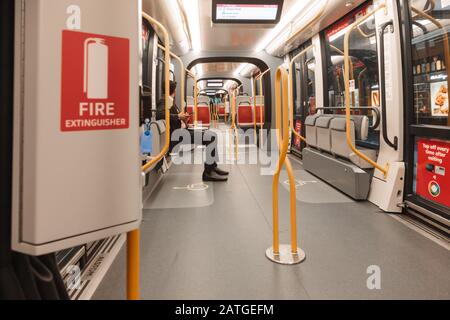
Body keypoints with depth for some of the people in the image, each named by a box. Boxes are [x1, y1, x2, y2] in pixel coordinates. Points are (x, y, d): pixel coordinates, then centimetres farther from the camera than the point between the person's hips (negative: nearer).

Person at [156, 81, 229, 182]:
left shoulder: (171, 101, 19)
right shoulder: (164, 101, -9)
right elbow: (159, 114, -28)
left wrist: (183, 118, 2)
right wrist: (178, 116, -21)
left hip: (181, 130, 10)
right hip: (176, 136, -10)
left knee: (211, 135, 8)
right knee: (211, 137, -18)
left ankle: (213, 166, 9)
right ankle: (208, 172, -10)